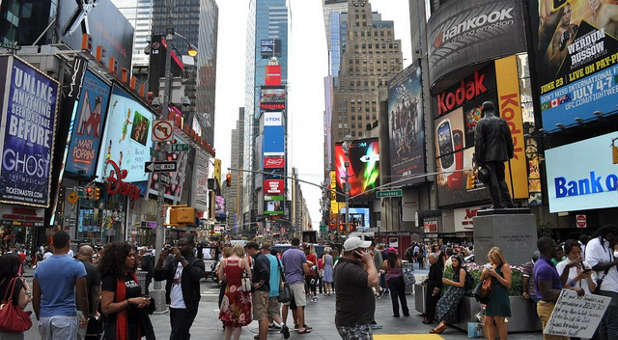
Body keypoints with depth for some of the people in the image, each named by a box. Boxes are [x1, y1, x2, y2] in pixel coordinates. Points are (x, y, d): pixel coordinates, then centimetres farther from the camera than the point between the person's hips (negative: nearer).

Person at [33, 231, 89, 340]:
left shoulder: (40, 266, 6)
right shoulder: (76, 265, -8)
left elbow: (35, 298, 10)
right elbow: (82, 296, -8)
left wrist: (39, 318, 21)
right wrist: (85, 316, 5)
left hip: (44, 318, 5)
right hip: (66, 317, -5)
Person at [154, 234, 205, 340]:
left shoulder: (197, 262, -6)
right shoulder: (173, 262, 11)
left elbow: (196, 275, -26)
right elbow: (158, 277, 3)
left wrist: (181, 258, -27)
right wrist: (161, 259, -12)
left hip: (186, 308, -6)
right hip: (172, 306, 6)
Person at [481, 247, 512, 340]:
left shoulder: (505, 266, -5)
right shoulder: (490, 266, 16)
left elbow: (508, 283, -12)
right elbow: (482, 280, 20)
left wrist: (495, 275, -16)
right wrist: (484, 273, -1)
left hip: (500, 297, -7)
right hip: (490, 296, 7)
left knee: (499, 321, -6)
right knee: (488, 321, 6)